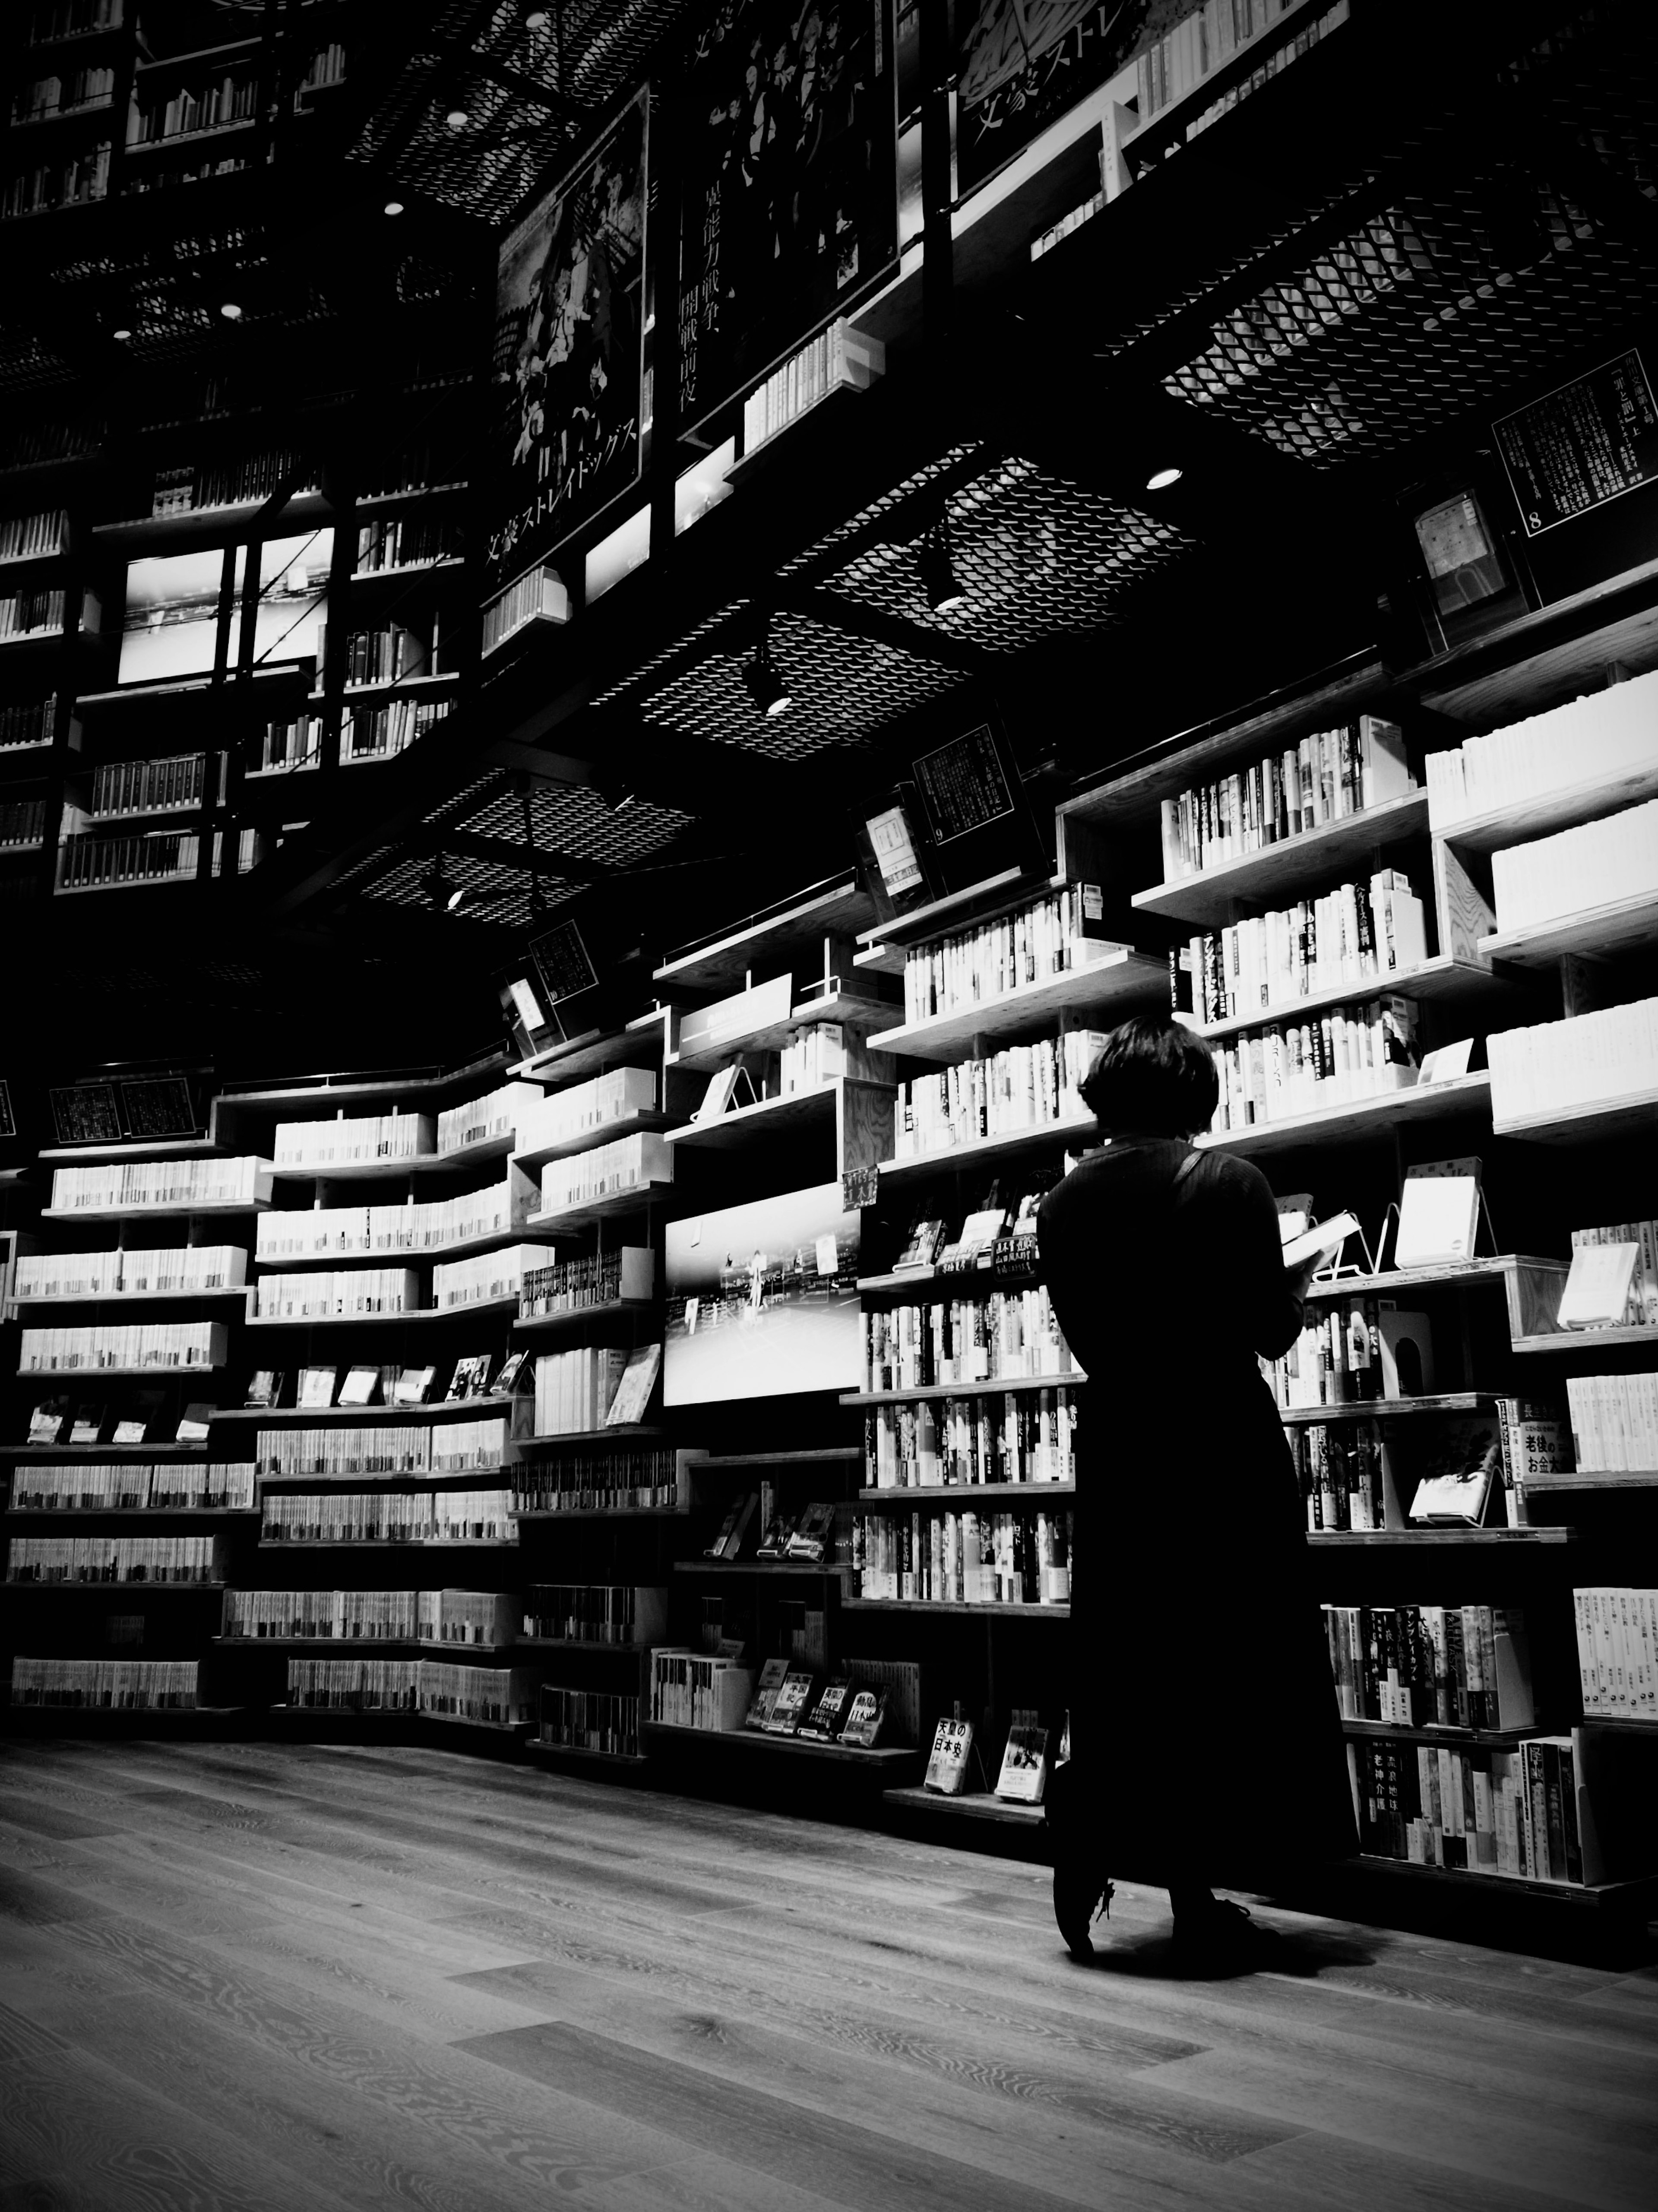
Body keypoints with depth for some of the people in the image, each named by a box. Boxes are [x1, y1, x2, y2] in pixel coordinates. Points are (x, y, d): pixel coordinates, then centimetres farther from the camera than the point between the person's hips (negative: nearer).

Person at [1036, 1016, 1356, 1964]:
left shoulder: (1064, 1201, 1)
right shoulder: (1230, 1180, -11)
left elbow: (1087, 1337, 6)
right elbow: (1269, 1332, -9)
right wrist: (1300, 1285, 11)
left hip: (1116, 1449, 4)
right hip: (1223, 1446, -4)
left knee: (1121, 1663, 15)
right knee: (1227, 1662, 7)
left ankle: (1086, 1846, 6)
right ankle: (1198, 1897, 14)